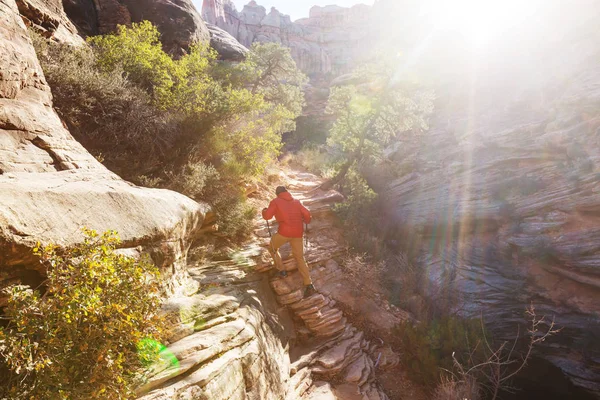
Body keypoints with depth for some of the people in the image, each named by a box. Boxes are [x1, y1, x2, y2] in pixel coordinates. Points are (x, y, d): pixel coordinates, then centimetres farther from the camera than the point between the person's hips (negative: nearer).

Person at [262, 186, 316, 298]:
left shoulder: (275, 201, 6)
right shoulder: (296, 201, 17)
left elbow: (267, 216, -3)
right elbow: (307, 214, 9)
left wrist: (264, 210, 20)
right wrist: (307, 220, 32)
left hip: (284, 232, -4)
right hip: (297, 233, 4)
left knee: (272, 248, 26)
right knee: (300, 258, 10)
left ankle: (281, 270, 23)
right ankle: (309, 285, -1)